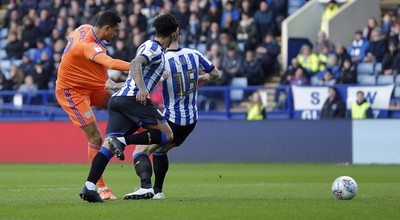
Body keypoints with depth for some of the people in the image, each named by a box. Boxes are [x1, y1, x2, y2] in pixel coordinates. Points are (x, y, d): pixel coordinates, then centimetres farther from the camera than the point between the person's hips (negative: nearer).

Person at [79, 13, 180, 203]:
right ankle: (122, 140, -21)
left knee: (108, 145, -4)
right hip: (133, 98, -9)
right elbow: (135, 64, -19)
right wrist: (142, 89, -32)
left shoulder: (150, 46, 26)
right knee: (166, 135, -5)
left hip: (118, 99, 9)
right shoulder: (154, 48, -1)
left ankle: (89, 187, -21)